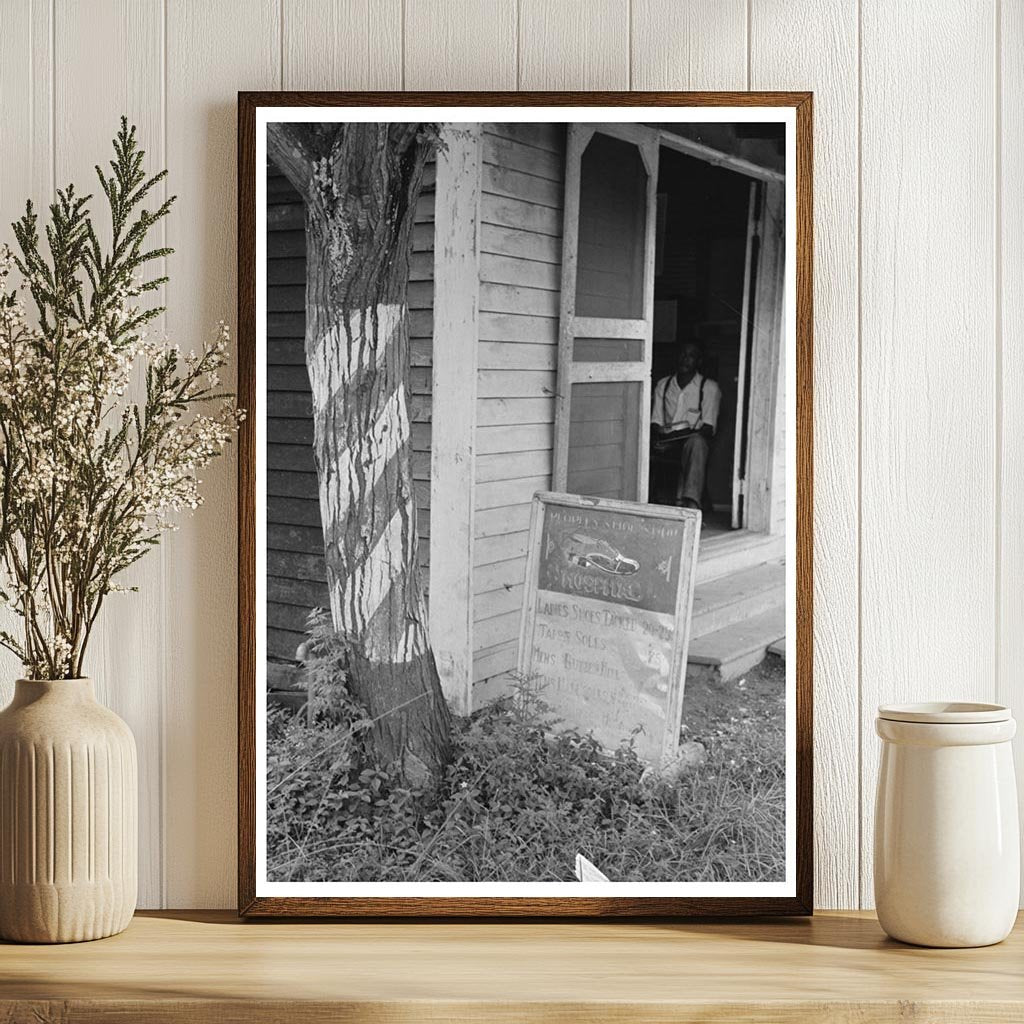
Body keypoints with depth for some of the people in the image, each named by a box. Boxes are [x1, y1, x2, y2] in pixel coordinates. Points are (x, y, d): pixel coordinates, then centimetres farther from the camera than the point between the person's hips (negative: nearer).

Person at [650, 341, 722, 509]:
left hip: (693, 441, -3)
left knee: (696, 441, -40)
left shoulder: (709, 388, 9)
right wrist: (656, 437, -10)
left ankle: (691, 500, -55)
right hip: (665, 444, 3)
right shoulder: (663, 385, 21)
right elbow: (656, 421, 14)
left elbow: (708, 428, -1)